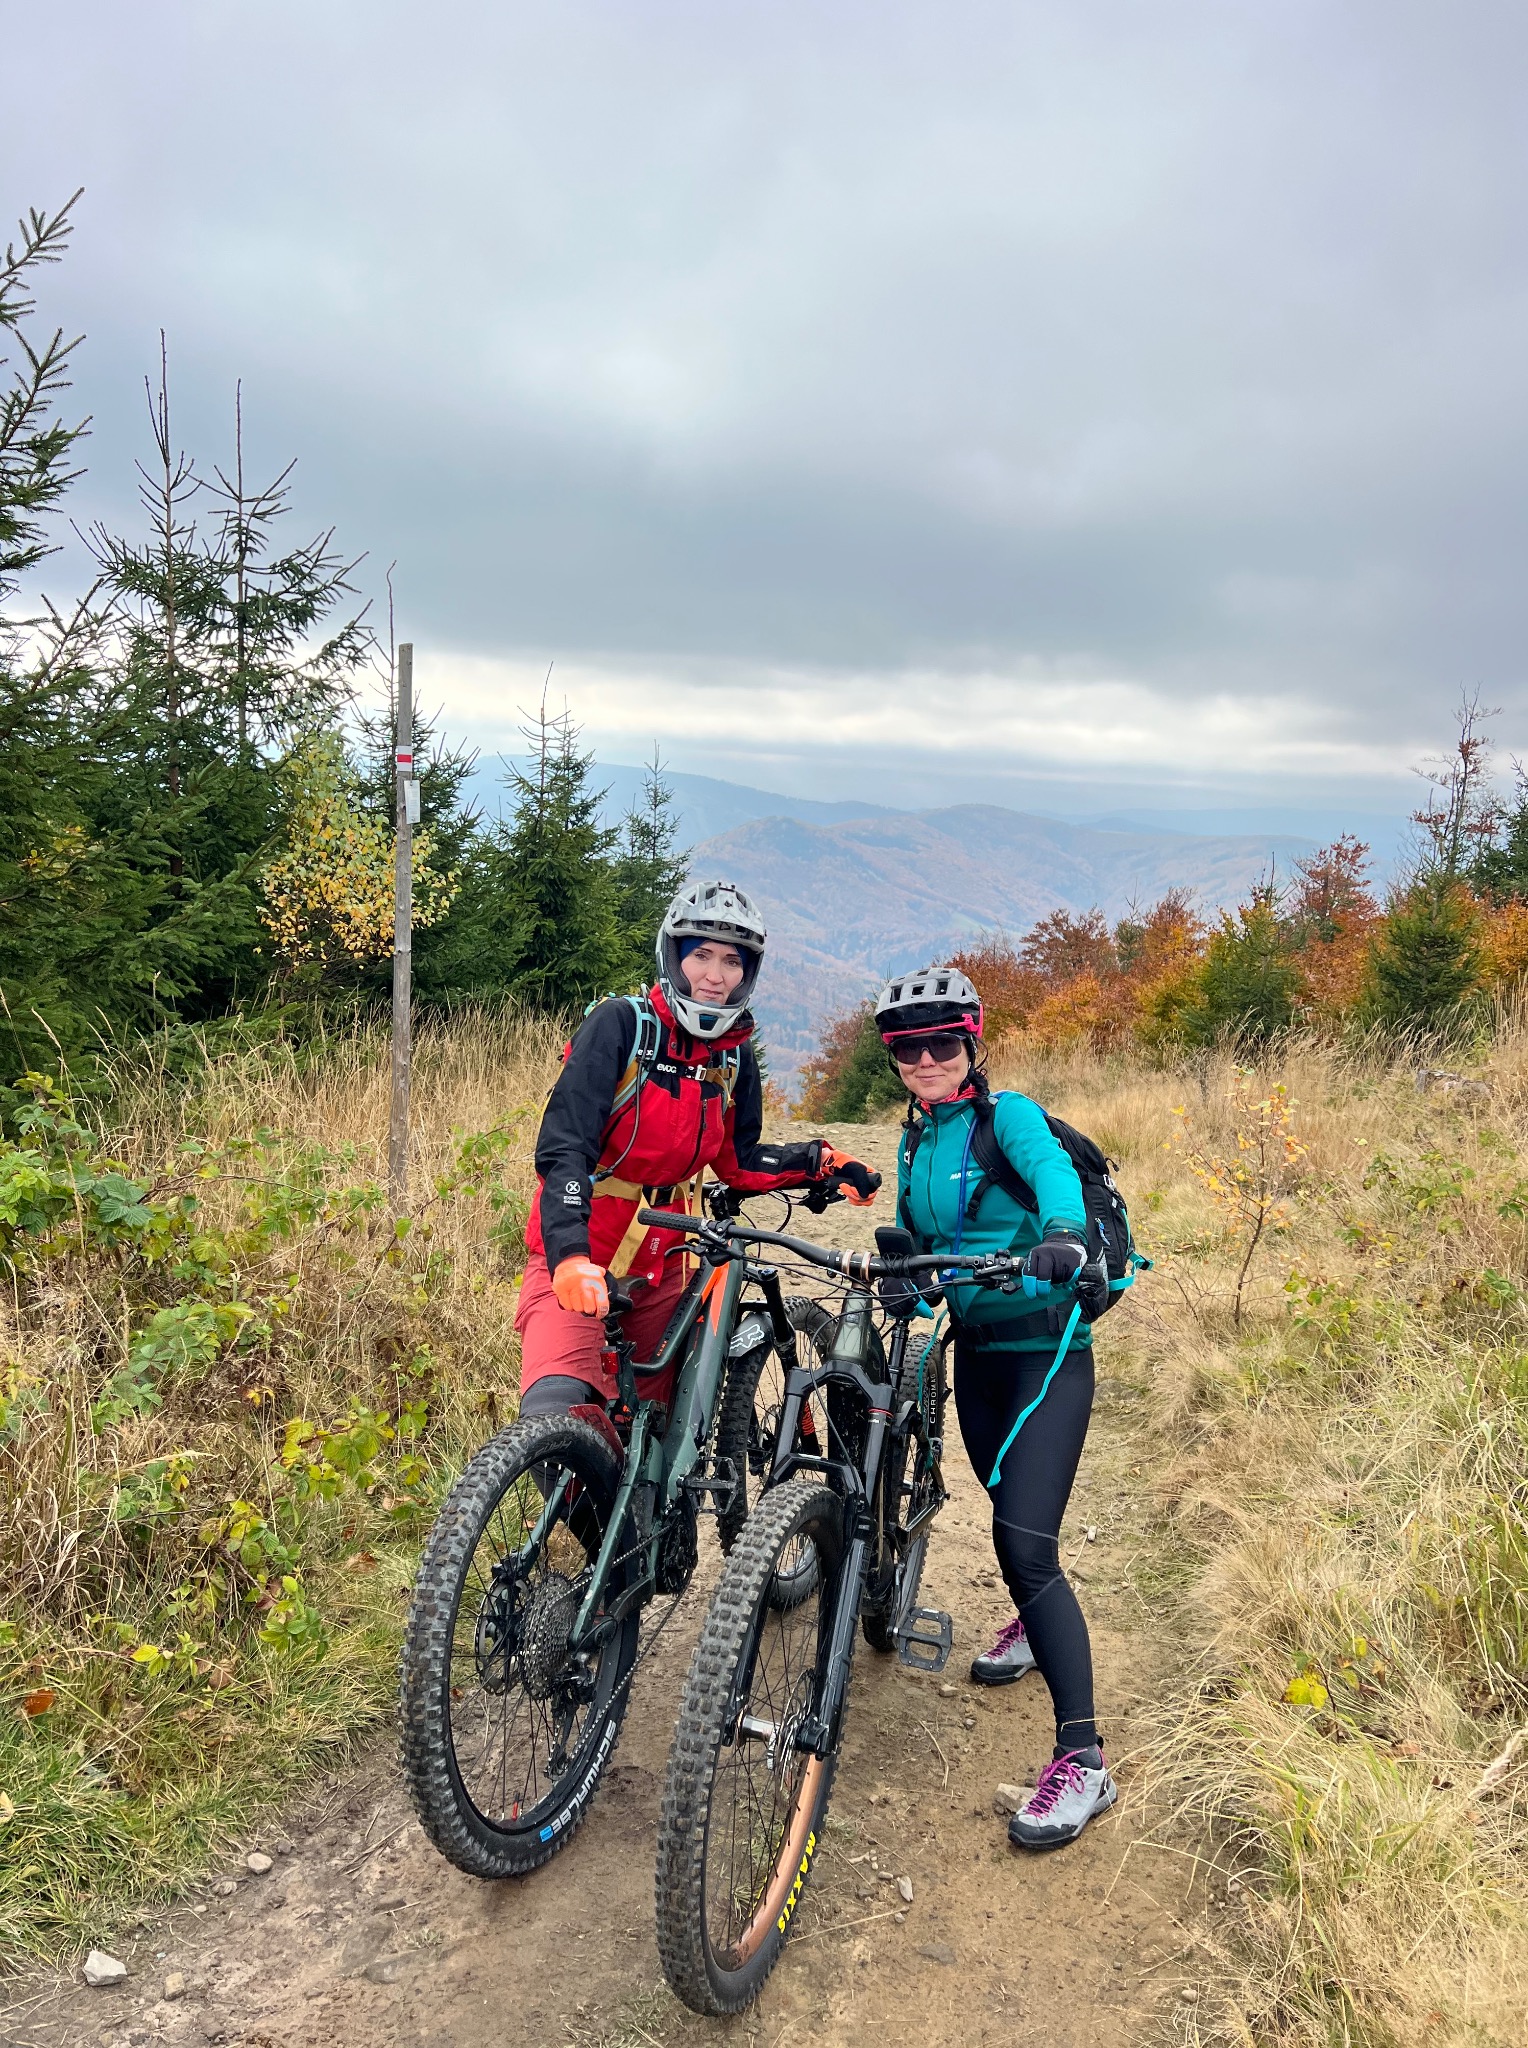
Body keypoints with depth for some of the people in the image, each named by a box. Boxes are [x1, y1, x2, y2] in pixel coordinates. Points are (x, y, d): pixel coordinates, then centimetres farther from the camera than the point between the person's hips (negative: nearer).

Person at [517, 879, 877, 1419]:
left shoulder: (735, 1057, 3)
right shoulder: (620, 1023, -15)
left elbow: (737, 1160, 15)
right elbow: (563, 1147, -22)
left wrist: (820, 1162, 2)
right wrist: (570, 1257, -34)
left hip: (659, 1266, 6)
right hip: (576, 1263, -6)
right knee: (557, 1408, -26)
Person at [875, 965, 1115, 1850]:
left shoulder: (1007, 1116, -13)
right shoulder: (915, 1139, 8)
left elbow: (1053, 1171, -34)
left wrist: (1063, 1236, -55)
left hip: (1046, 1351, -7)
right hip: (976, 1349, 7)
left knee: (1026, 1542, -15)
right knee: (1010, 1519, 24)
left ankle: (1084, 1759, -8)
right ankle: (1034, 1623, 54)